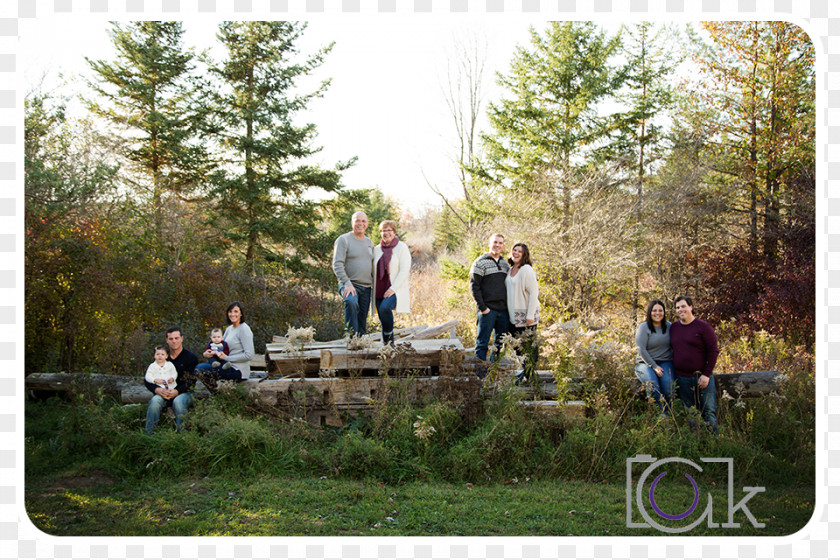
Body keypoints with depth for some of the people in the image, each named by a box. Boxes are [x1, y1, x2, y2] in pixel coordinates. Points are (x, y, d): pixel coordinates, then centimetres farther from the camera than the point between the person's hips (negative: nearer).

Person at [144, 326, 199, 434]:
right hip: (163, 392, 3)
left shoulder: (190, 357, 3)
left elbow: (191, 382, -5)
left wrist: (177, 391, -21)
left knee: (178, 401, -36)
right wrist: (157, 390, -12)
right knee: (155, 400, -30)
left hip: (184, 393, -3)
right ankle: (149, 433, -27)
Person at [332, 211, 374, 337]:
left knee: (362, 321, 4)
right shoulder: (343, 240, -3)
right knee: (351, 302, -36)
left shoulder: (369, 242, 17)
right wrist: (347, 283, -23)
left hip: (366, 288, 7)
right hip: (349, 285, -7)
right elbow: (337, 265, -12)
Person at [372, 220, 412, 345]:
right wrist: (374, 291, 9)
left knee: (384, 308, -30)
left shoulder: (402, 247, -2)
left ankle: (388, 334, -7)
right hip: (380, 291, 5)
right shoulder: (377, 249, 13)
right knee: (383, 321, 2)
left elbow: (404, 271, -9)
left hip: (395, 290, -5)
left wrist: (393, 288, -17)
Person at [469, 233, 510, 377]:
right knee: (482, 343, -4)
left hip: (503, 311, 6)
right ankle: (480, 374, 2)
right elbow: (474, 286, -8)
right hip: (488, 310, -6)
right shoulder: (480, 263, -3)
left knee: (501, 343, 10)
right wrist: (482, 307, -13)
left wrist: (509, 307, 11)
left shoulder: (505, 264, 15)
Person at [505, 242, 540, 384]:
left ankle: (529, 374, 7)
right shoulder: (510, 270, 12)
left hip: (526, 314, -8)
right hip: (514, 314, 8)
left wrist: (530, 315, -19)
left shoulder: (526, 270, -13)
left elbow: (534, 292, -16)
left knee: (529, 345, -1)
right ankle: (526, 370, 26)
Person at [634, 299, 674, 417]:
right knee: (652, 383, -33)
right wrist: (654, 366, -15)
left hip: (665, 362, 2)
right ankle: (659, 413, -25)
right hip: (646, 362, -2)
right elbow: (641, 350, -8)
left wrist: (674, 362, -2)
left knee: (668, 381, -30)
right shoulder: (644, 327, -1)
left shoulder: (668, 326, 11)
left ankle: (667, 413, -19)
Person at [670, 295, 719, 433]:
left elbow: (713, 351, -6)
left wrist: (706, 374, -12)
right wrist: (673, 372, 11)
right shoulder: (673, 327, 11)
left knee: (708, 412, -1)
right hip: (682, 379, 4)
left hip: (702, 377, -4)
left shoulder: (703, 327, -4)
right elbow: (671, 350, 20)